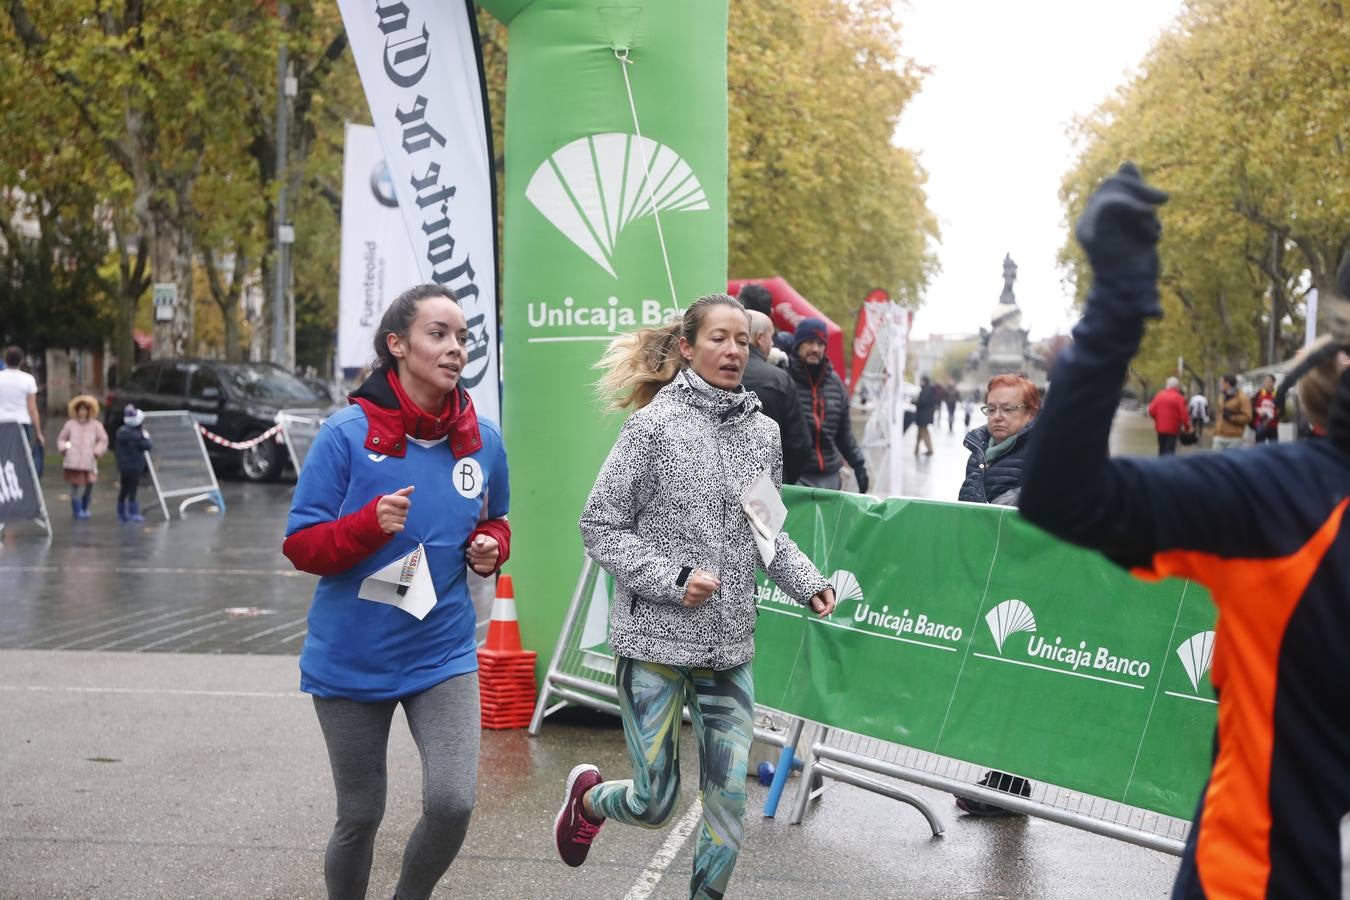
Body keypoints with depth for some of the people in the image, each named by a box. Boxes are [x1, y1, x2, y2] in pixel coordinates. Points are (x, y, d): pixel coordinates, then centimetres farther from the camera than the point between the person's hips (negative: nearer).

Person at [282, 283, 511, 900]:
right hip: (352, 659, -2)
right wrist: (370, 523, -28)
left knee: (452, 803, -12)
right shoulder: (348, 433, -13)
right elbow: (300, 546, -10)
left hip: (442, 655, 2)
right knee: (360, 817, 11)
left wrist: (491, 547, -6)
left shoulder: (483, 439, -2)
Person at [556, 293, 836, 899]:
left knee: (729, 801, 4)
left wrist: (808, 583, -1)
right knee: (653, 804, 2)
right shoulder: (655, 424, -8)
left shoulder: (763, 432, 6)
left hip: (729, 645, 4)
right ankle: (587, 796, 35)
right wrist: (673, 579, -16)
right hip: (654, 638, -4)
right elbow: (600, 527, -6)